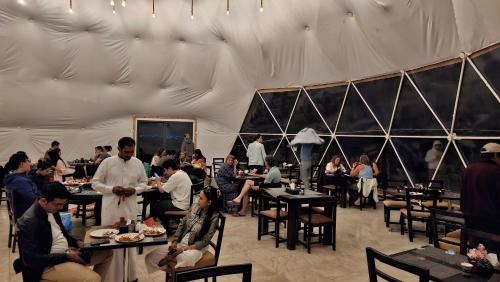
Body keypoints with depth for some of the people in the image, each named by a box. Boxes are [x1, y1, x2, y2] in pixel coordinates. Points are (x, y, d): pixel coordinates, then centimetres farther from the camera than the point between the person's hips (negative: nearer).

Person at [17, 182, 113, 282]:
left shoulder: (52, 209, 2)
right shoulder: (30, 222, -24)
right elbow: (32, 259, -25)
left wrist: (76, 242, 1)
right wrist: (66, 256, -23)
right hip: (47, 265, -9)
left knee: (107, 253, 9)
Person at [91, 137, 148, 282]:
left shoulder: (138, 163, 1)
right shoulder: (107, 162, -6)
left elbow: (144, 182, 10)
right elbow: (95, 183, -1)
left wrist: (134, 190, -10)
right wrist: (111, 189, -16)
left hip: (130, 207, 2)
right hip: (111, 207, -2)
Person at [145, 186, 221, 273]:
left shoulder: (213, 218, -21)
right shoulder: (195, 206, -5)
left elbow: (204, 242, -17)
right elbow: (182, 223, 6)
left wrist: (184, 249, -19)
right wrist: (175, 241, -6)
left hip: (197, 247, -5)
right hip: (181, 241, 5)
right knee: (152, 256, -7)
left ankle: (171, 258, -8)